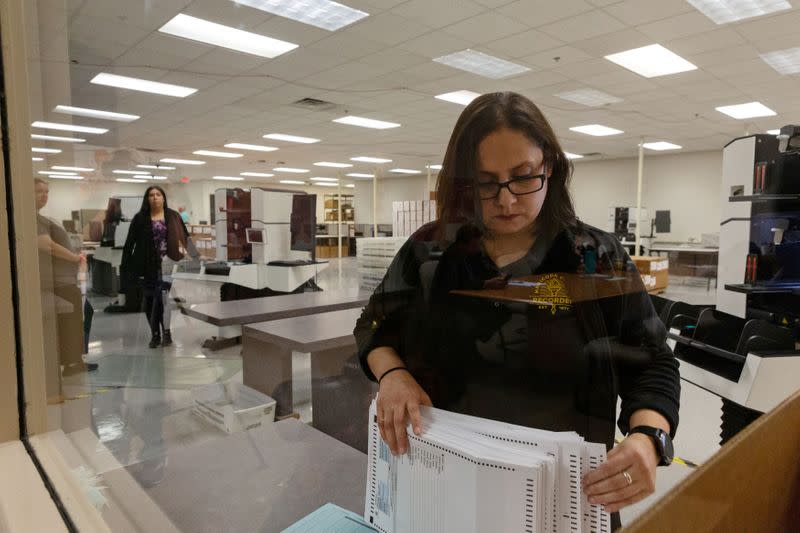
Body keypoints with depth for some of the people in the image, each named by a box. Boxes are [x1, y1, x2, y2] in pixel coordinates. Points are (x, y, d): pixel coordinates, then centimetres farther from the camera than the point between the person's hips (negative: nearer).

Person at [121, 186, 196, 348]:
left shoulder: (173, 216, 4)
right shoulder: (140, 218, 4)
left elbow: (184, 237, 4)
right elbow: (130, 242, 2)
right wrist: (126, 264, -2)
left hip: (166, 261, -2)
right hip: (147, 264, 2)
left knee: (162, 294, -13)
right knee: (149, 299, 7)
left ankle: (166, 332, -2)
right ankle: (155, 334, 19)